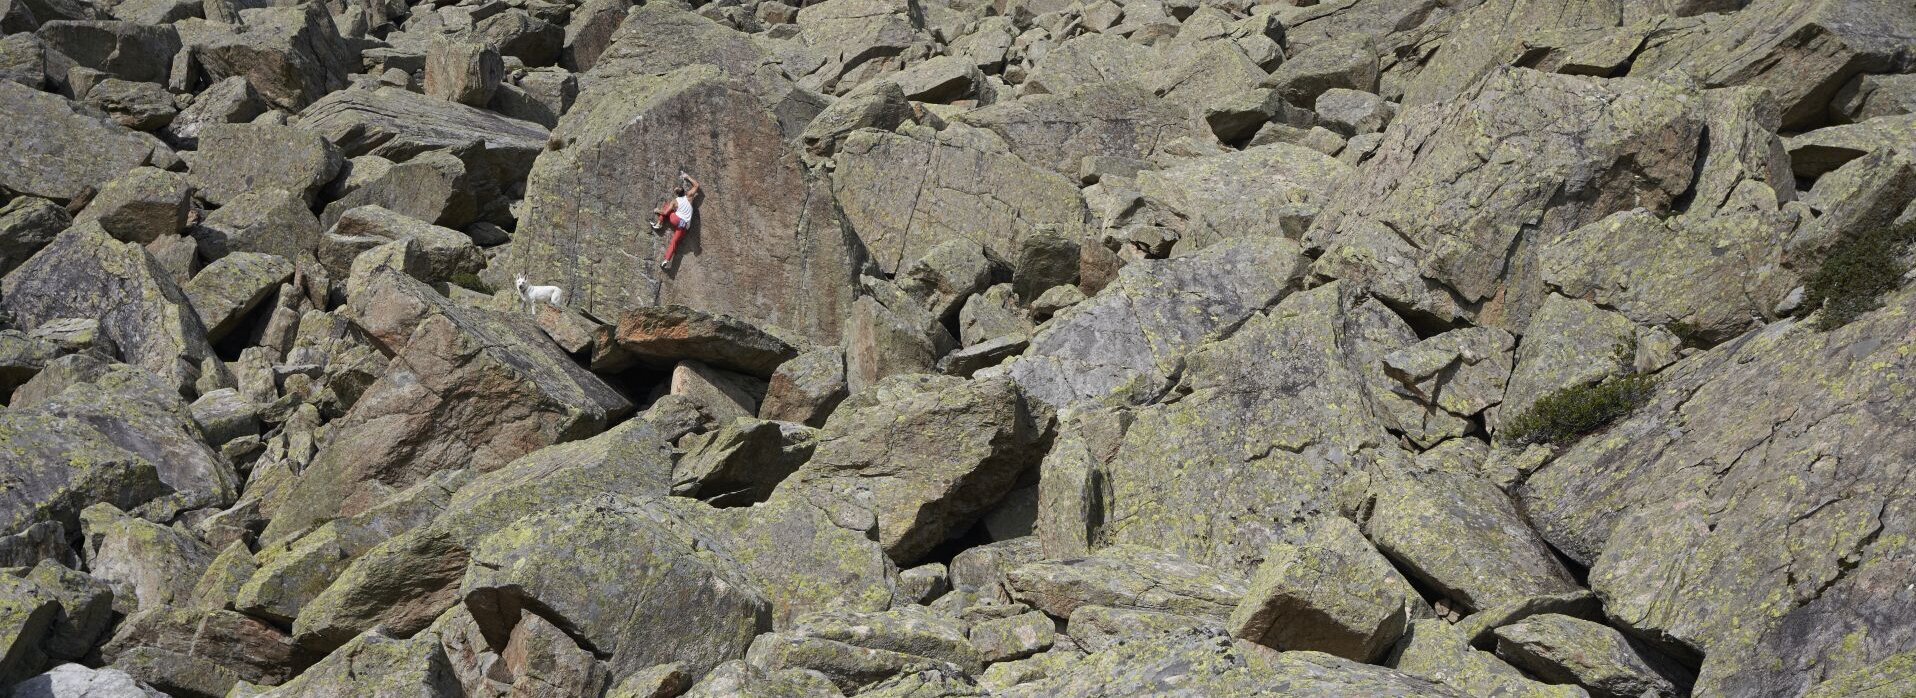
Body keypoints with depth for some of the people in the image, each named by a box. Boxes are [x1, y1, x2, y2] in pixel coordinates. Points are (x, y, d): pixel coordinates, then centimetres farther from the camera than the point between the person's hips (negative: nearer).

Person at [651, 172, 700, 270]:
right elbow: (696, 185, 24)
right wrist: (687, 177, 30)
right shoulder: (688, 196, 11)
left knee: (665, 205, 20)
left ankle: (659, 224, 15)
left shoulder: (674, 202, 3)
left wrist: (658, 211, 18)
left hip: (676, 220, -3)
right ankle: (667, 260, -16)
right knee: (674, 241, 1)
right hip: (685, 226, 3)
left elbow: (665, 213, -2)